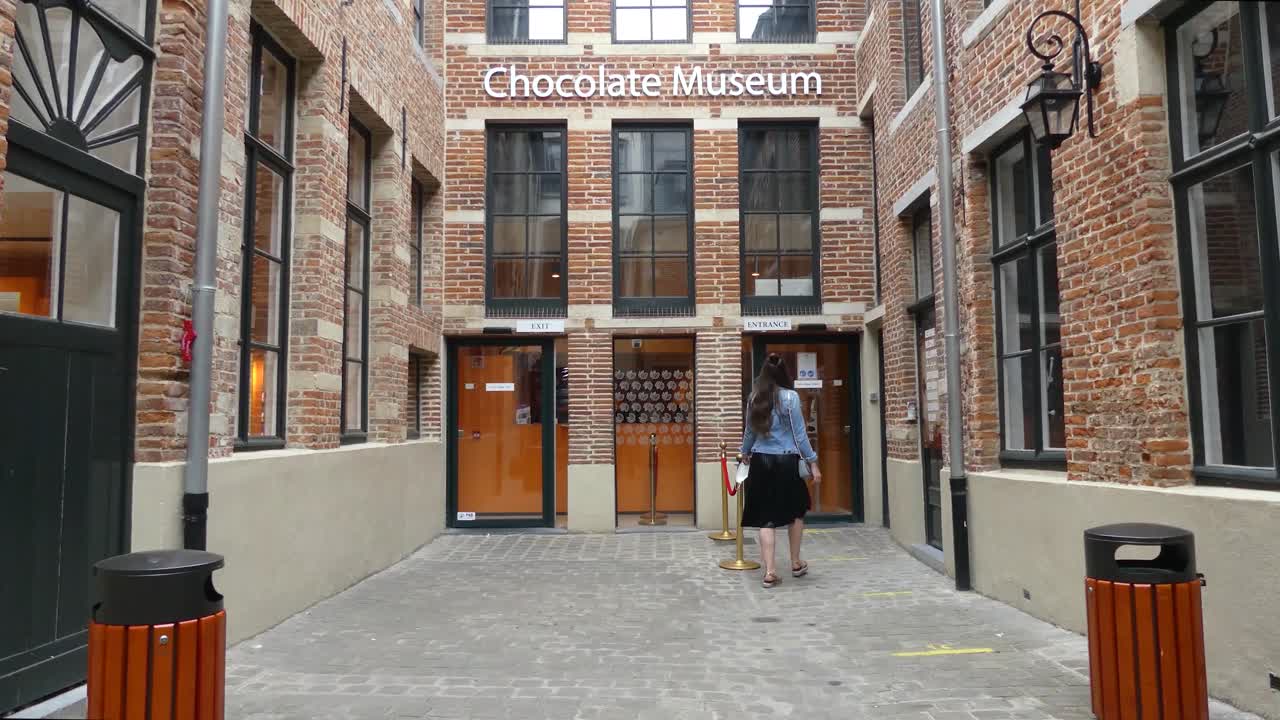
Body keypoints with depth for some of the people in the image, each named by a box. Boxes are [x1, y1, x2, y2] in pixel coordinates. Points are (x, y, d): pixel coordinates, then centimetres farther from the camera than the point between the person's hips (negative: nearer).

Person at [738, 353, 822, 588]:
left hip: (761, 461, 3)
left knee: (766, 517, 5)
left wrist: (745, 452, 36)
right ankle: (796, 563, 28)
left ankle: (769, 571, 1)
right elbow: (799, 433, -8)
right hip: (786, 461, -3)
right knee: (796, 511, 17)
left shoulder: (754, 398, 6)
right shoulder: (790, 397, -8)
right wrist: (812, 462, -1)